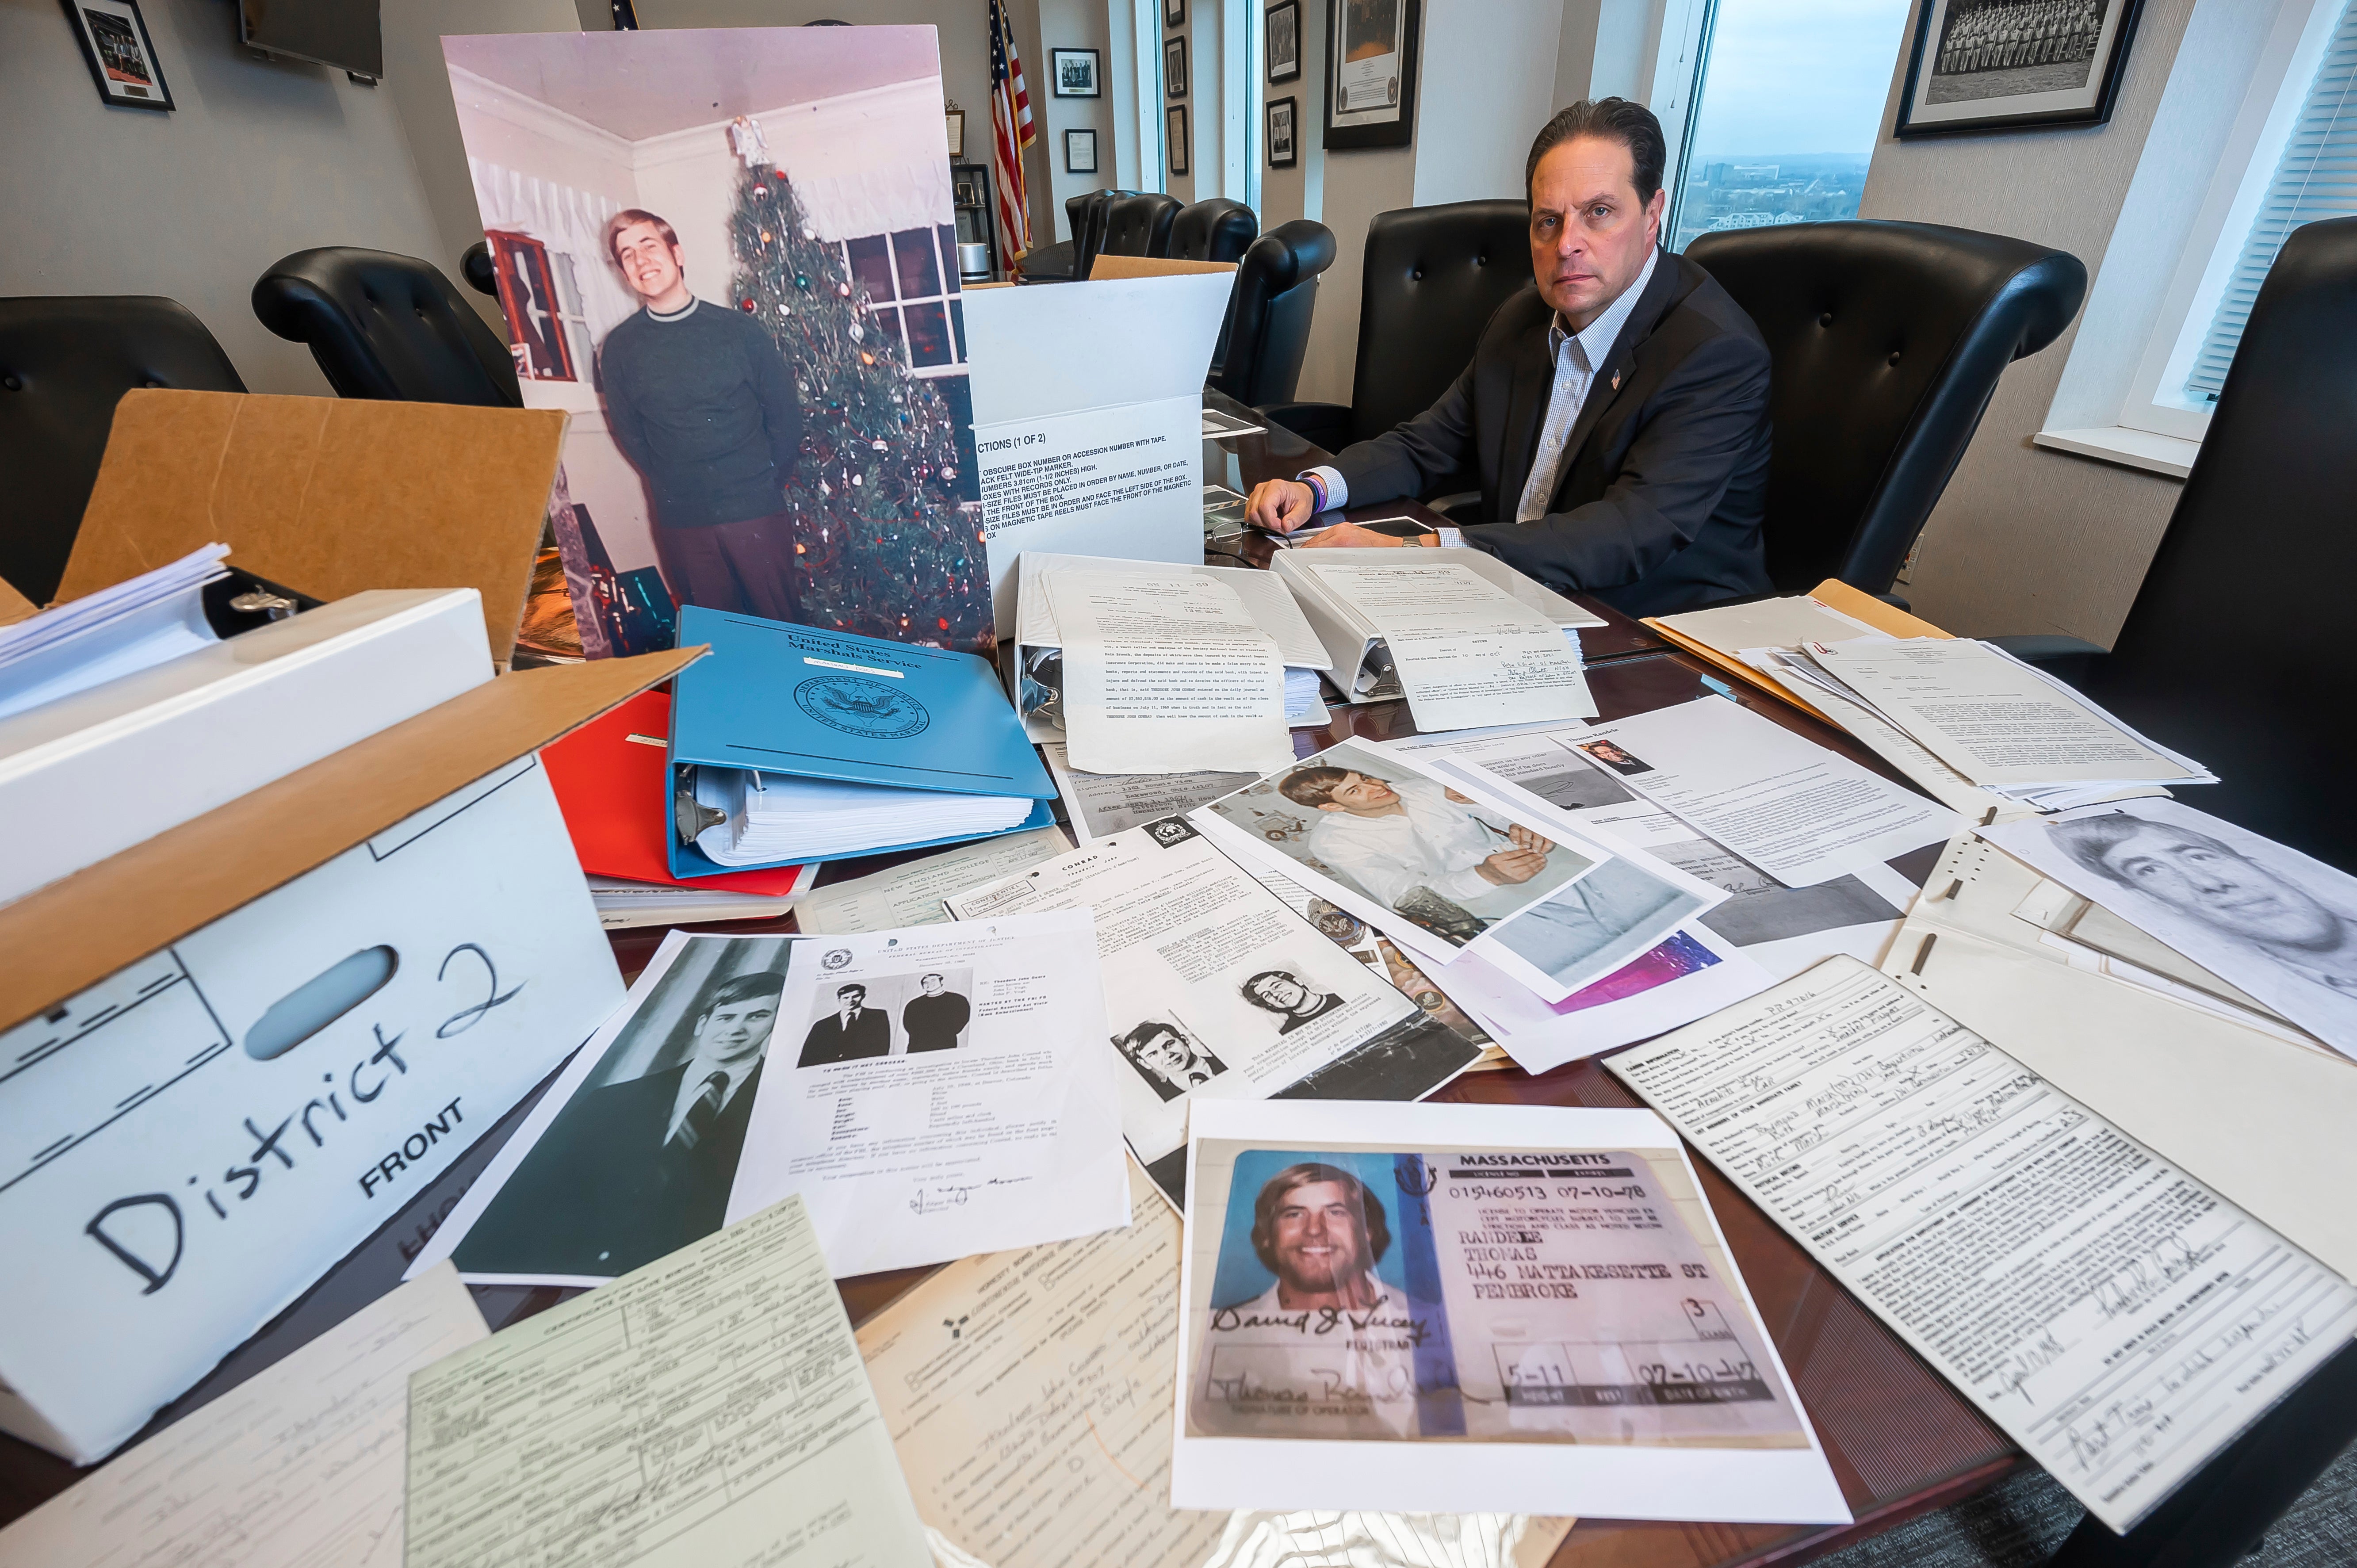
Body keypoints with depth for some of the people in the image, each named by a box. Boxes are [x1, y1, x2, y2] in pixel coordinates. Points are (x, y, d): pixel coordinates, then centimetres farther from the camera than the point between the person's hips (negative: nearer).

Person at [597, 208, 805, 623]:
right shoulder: (619, 348, 5)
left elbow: (785, 413, 4)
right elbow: (628, 433, 11)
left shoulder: (740, 329, 1)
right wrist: (671, 491, 5)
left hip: (755, 510, -1)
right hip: (680, 522, 2)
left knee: (780, 621, 3)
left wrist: (769, 482, 1)